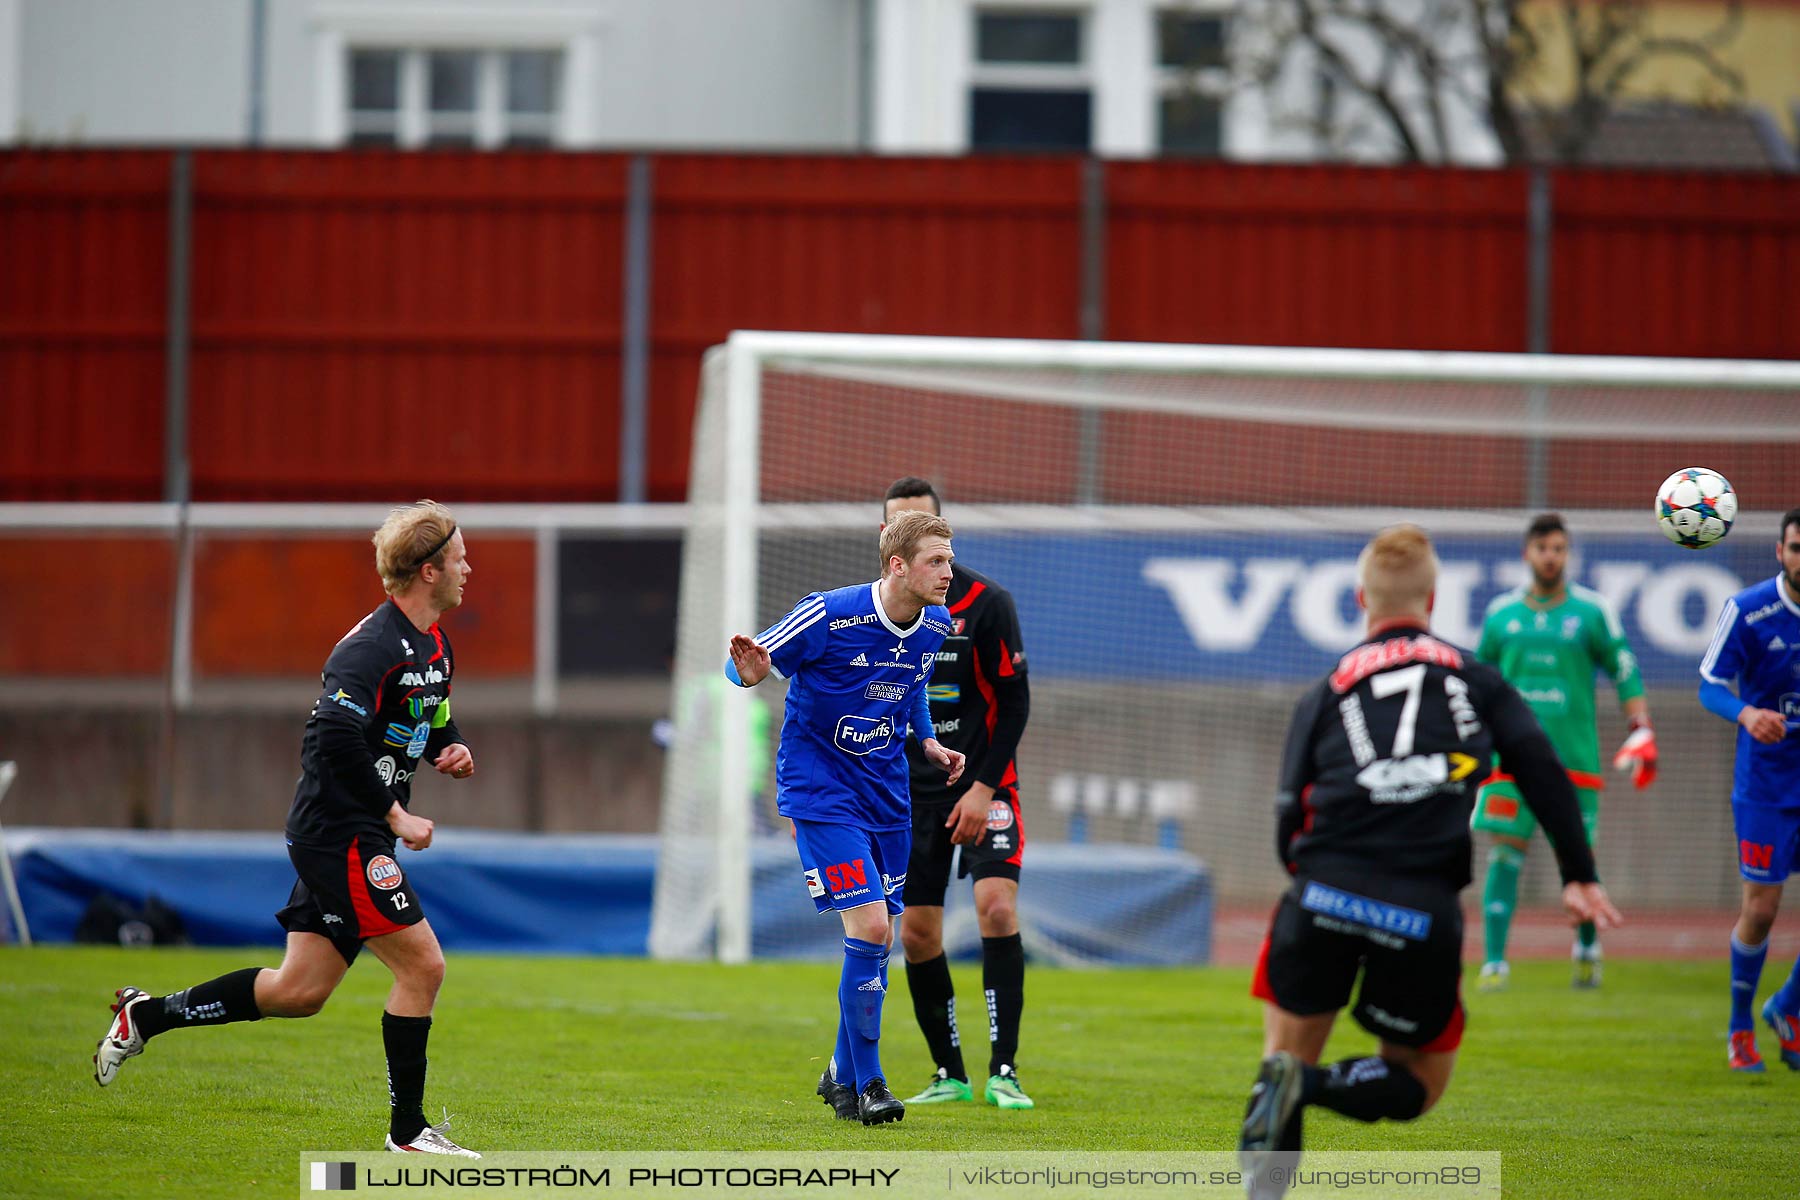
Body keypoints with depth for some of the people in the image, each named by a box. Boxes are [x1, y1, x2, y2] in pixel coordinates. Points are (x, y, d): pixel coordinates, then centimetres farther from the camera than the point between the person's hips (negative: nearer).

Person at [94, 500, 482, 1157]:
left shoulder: (434, 645, 13)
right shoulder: (374, 646, -19)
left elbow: (432, 721, 29)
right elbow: (335, 739, -28)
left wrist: (452, 749, 6)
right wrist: (395, 816, -23)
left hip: (340, 836, 10)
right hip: (340, 833, -10)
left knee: (299, 991, 10)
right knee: (422, 964, -10)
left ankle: (145, 1016, 22)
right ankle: (407, 1129, -2)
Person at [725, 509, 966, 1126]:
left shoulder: (935, 625, -1)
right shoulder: (828, 616, -20)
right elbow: (743, 663, -11)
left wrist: (928, 741, 8)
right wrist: (750, 673, -34)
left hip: (887, 792, 7)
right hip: (820, 790, -7)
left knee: (878, 939, 8)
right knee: (869, 926, -17)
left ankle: (843, 1077, 24)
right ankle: (867, 1082, -8)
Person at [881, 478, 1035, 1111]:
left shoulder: (985, 601, -8)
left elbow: (1015, 701, -7)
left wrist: (983, 787, -14)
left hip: (982, 787, -4)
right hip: (913, 792, 4)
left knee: (997, 907, -20)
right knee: (917, 933, 0)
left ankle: (1003, 1071, -17)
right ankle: (950, 1075, 13)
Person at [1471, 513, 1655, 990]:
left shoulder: (1592, 611, 3)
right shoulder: (1501, 612, 9)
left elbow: (1626, 673, 6)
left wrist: (1641, 732, -5)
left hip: (1574, 758, -1)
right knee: (1504, 855, -9)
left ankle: (1588, 945, 29)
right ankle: (1494, 961, -8)